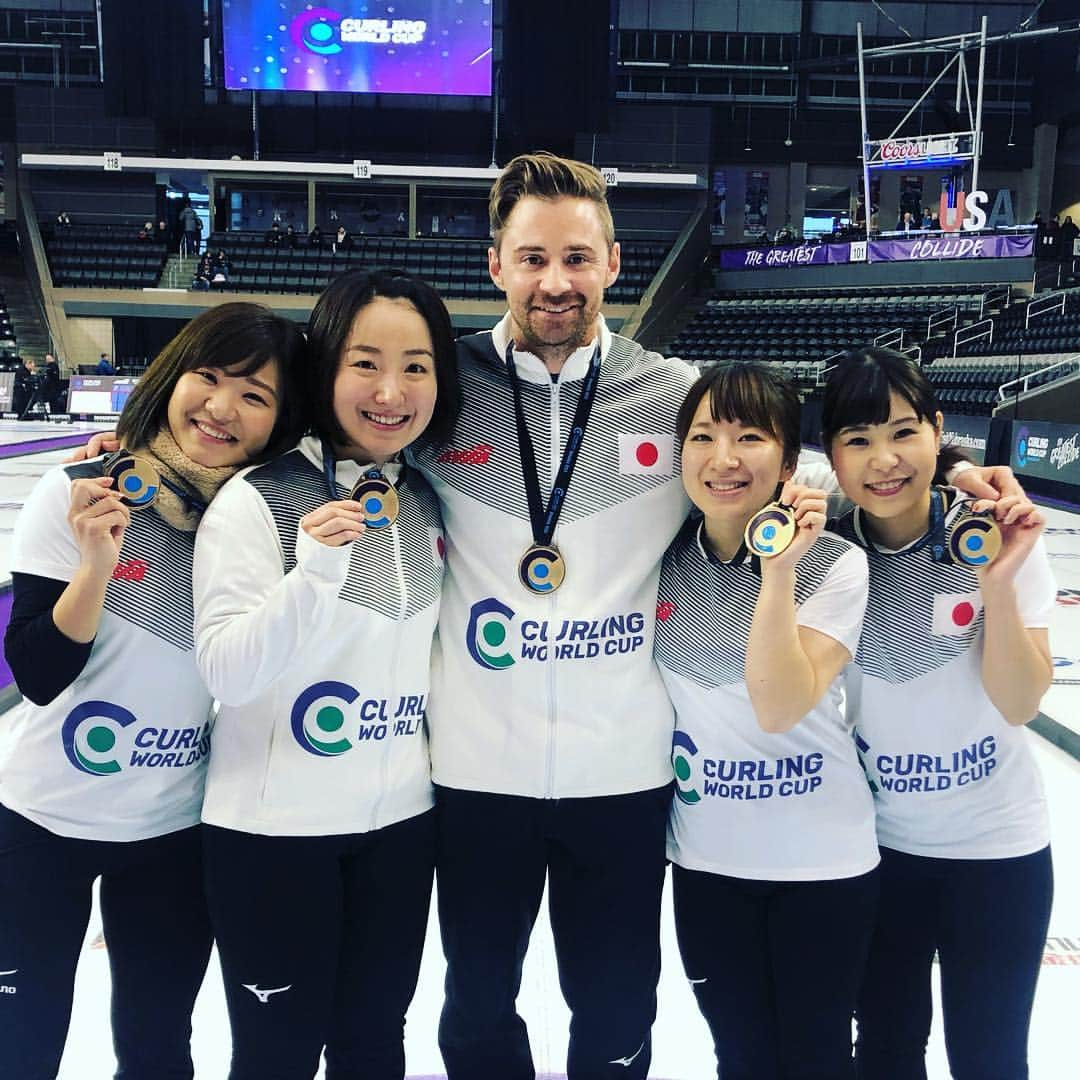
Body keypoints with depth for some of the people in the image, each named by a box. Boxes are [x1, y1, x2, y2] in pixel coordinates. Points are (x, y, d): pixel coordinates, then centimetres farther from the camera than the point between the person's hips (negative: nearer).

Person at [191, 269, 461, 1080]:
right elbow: (224, 671, -19)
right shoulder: (257, 499, -14)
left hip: (401, 821, 5)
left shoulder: (429, 503, 2)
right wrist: (312, 569, -31)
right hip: (273, 828, -4)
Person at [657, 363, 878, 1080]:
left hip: (822, 859, -2)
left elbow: (779, 706, -25)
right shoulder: (665, 556, -5)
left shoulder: (834, 564, -14)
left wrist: (778, 570, -30)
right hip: (706, 858, 3)